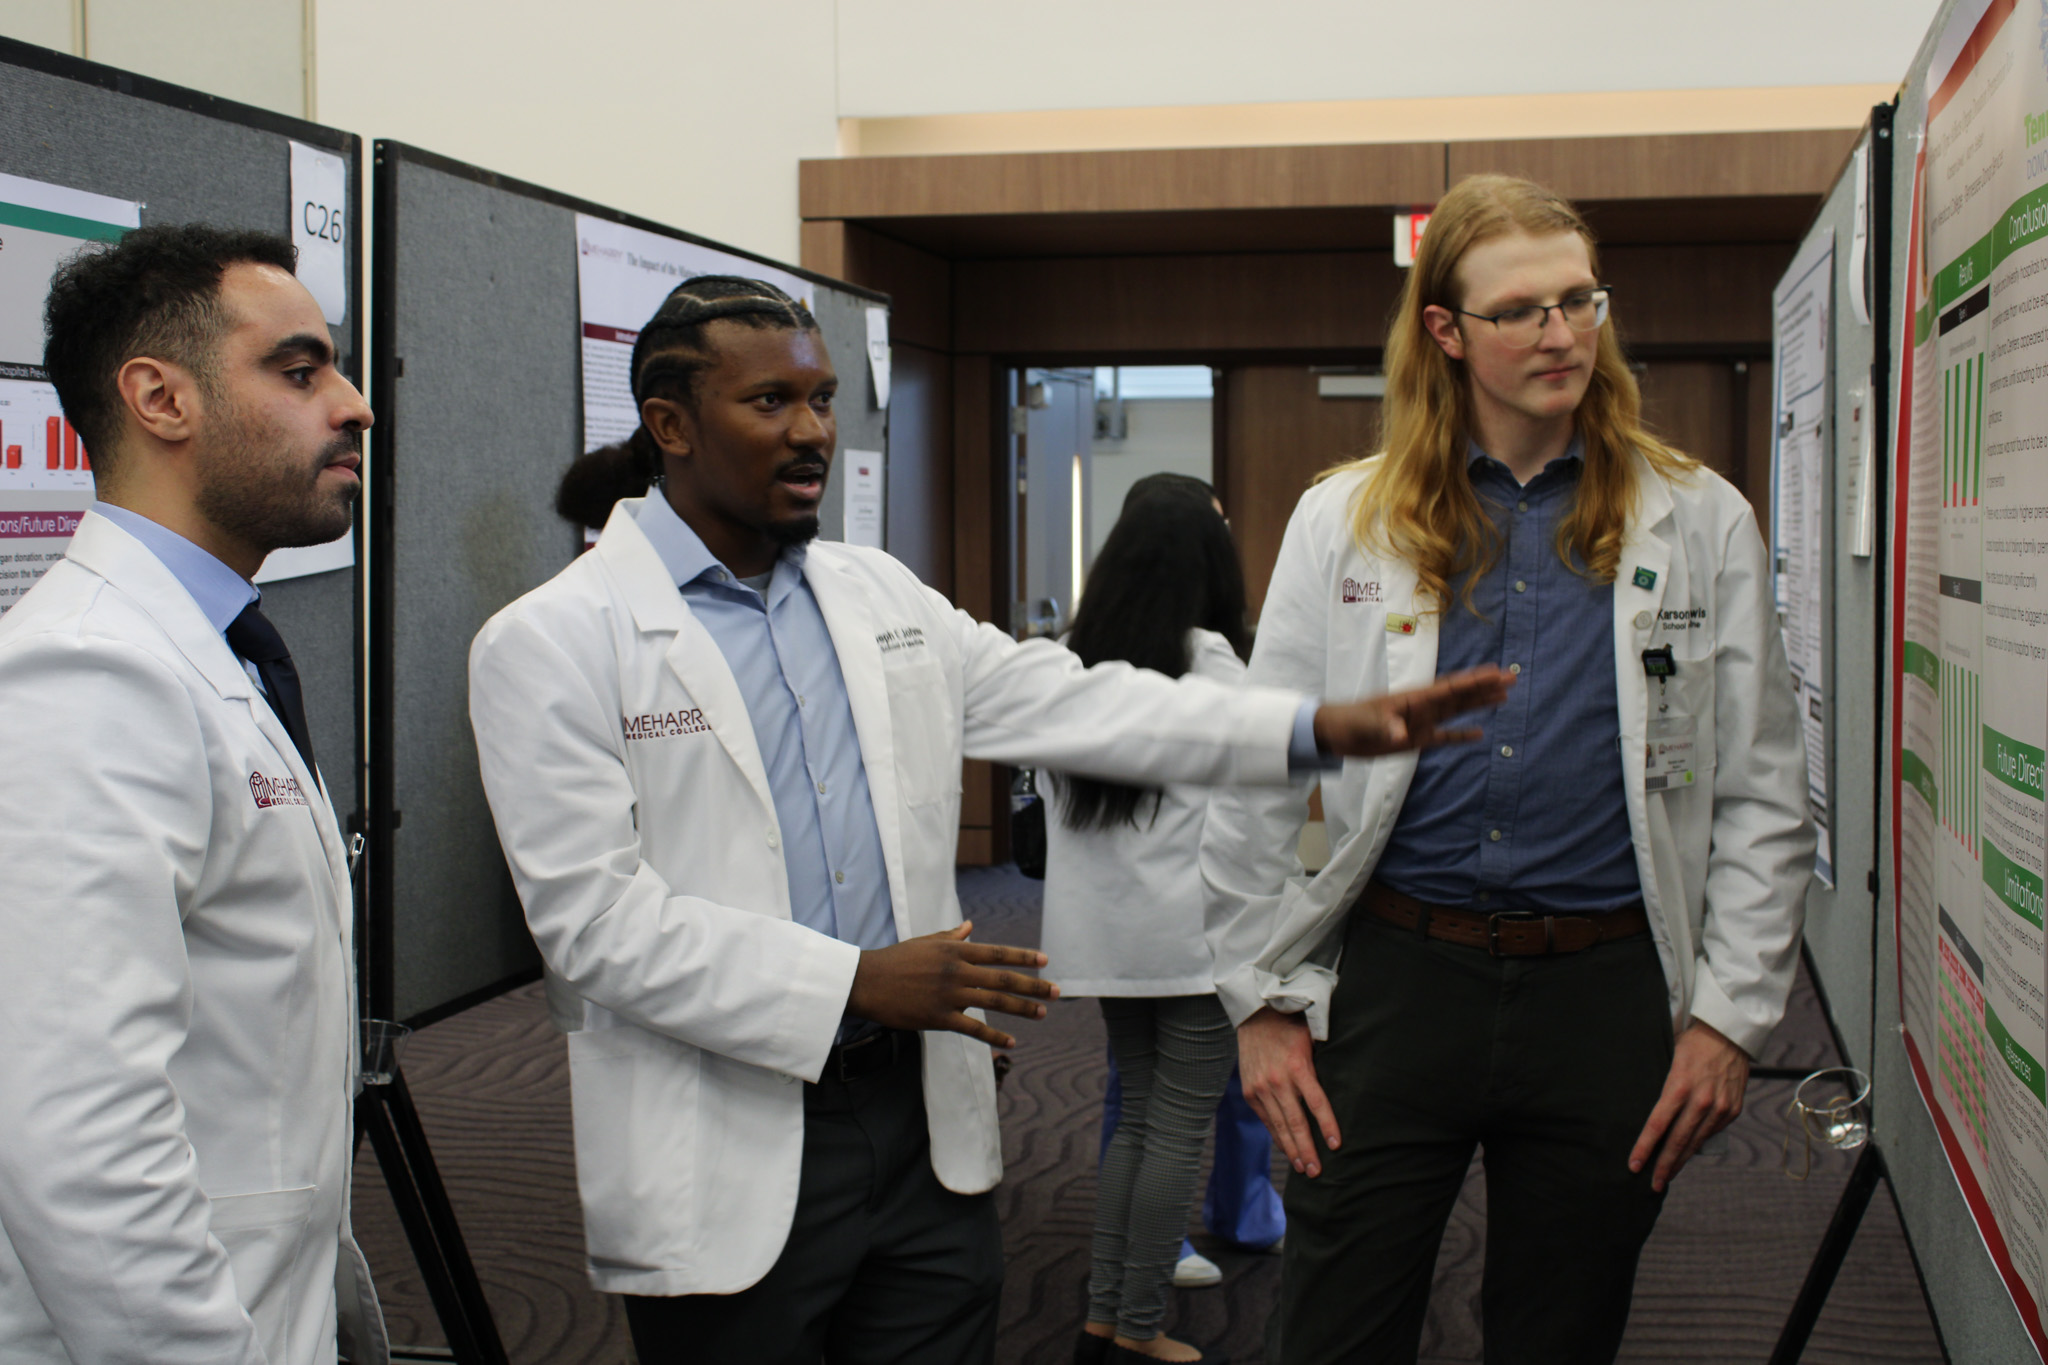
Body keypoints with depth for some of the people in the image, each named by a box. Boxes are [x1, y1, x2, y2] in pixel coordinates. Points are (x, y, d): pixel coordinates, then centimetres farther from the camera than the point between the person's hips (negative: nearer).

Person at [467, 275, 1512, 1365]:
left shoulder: (880, 597, 11)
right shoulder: (552, 644, -8)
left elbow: (1067, 703, 6)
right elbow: (594, 919, -15)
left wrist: (1320, 726, -3)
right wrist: (854, 981, -19)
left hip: (928, 1122, 5)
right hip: (728, 1162, -5)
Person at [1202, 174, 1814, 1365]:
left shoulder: (1700, 521, 4)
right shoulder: (1345, 520, 3)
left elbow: (1763, 800, 5)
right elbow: (1260, 784, 5)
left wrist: (1730, 1017, -1)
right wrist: (1264, 1001, 1)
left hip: (1607, 996, 1)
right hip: (1393, 980, 0)